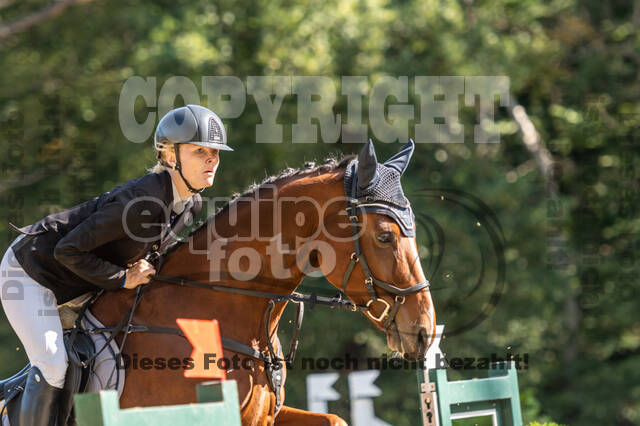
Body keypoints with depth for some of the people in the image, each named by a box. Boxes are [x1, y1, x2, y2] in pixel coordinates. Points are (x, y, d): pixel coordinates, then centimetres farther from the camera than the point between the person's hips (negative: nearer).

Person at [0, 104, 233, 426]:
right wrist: (122, 279, -23)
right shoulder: (140, 200, -34)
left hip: (80, 288, 9)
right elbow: (69, 251, -29)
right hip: (31, 272, -9)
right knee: (53, 363, -20)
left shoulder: (192, 205, -7)